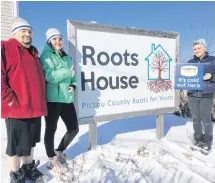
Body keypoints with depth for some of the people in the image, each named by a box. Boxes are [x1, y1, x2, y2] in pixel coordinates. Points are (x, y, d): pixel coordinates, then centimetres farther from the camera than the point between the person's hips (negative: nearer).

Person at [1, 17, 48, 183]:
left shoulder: (33, 53, 18)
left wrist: (41, 100, 16)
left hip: (34, 107, 7)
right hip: (17, 108, -7)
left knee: (30, 141, 19)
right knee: (16, 144, 7)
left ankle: (29, 168, 37)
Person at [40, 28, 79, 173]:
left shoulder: (66, 57, 18)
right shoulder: (46, 55, -3)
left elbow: (73, 75, 20)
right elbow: (48, 76, -17)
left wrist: (73, 85, 0)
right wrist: (68, 72, -11)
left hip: (67, 98, 7)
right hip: (52, 99, -7)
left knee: (74, 129, 9)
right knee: (51, 129, 6)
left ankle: (59, 152, 32)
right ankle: (52, 160, 24)